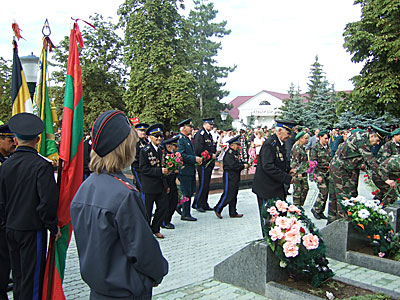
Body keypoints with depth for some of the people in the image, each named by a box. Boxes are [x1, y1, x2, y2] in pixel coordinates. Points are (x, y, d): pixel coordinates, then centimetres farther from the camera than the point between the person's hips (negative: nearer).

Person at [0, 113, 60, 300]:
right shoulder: (42, 165, -16)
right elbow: (48, 200, -20)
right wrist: (53, 227, -8)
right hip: (33, 230, -6)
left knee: (18, 276, 18)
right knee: (32, 277, 4)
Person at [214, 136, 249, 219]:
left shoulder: (235, 153, 15)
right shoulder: (229, 153, -16)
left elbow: (238, 163, 21)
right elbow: (233, 165, -25)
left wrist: (245, 164, 1)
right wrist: (243, 166, -16)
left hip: (235, 177, 10)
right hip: (229, 177, -10)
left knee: (234, 196, 12)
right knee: (228, 195, -6)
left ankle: (233, 213, 19)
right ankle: (218, 209, 8)